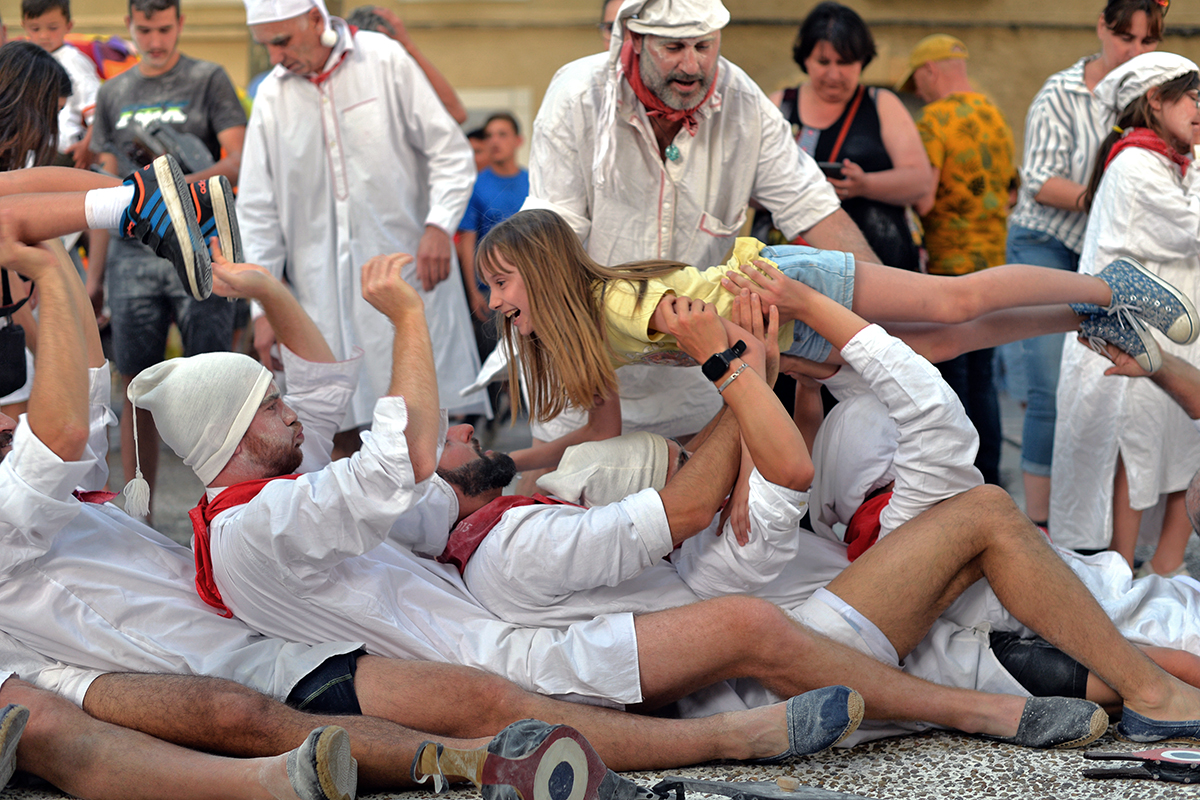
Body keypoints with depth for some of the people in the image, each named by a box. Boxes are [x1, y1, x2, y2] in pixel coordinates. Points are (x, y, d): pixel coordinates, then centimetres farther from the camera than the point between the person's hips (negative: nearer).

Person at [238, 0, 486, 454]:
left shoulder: (385, 60, -2)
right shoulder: (271, 98, 5)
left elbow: (450, 152, 0)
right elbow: (257, 212, 9)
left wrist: (439, 225, -14)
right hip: (324, 288, 2)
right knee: (341, 426, -2)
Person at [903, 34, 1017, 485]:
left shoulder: (935, 119, -10)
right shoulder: (996, 119, 13)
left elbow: (923, 198, -20)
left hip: (949, 264, -7)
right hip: (992, 265, 7)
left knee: (950, 378, -3)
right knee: (980, 377, 12)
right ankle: (989, 483, 14)